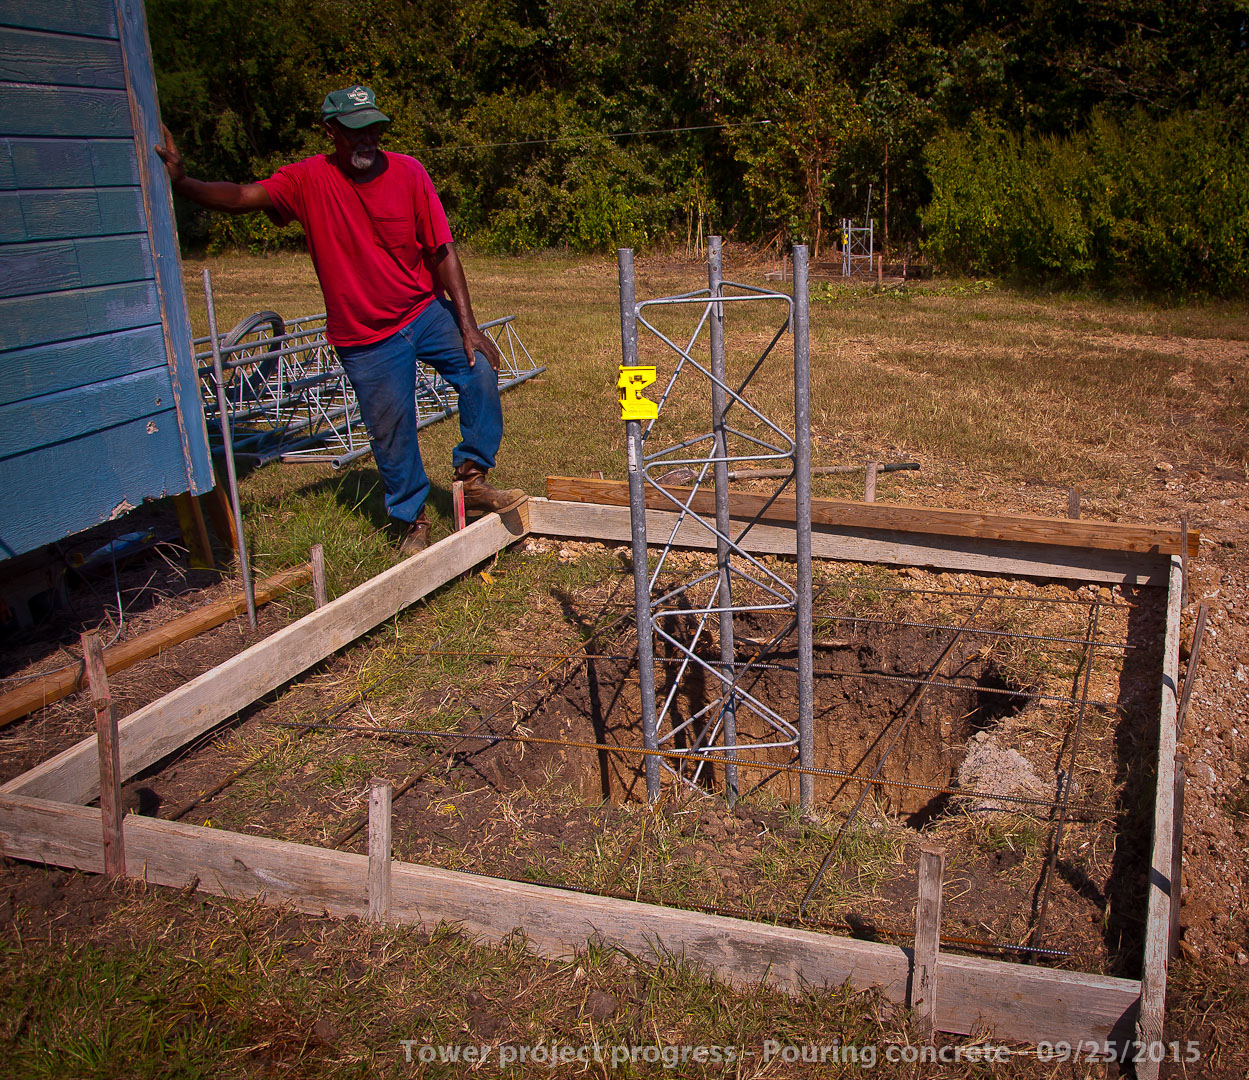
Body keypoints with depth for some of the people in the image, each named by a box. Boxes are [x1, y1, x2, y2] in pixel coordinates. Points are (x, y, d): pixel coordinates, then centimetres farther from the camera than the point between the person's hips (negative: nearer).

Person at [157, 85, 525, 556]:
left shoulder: (408, 172, -7)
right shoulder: (308, 180, -8)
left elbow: (442, 252, -7)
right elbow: (243, 197, -18)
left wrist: (467, 326, -12)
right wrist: (183, 183, -36)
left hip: (427, 311, 1)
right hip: (364, 337, -1)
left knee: (481, 372, -19)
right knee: (390, 433, 4)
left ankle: (472, 477, -1)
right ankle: (411, 519, 26)